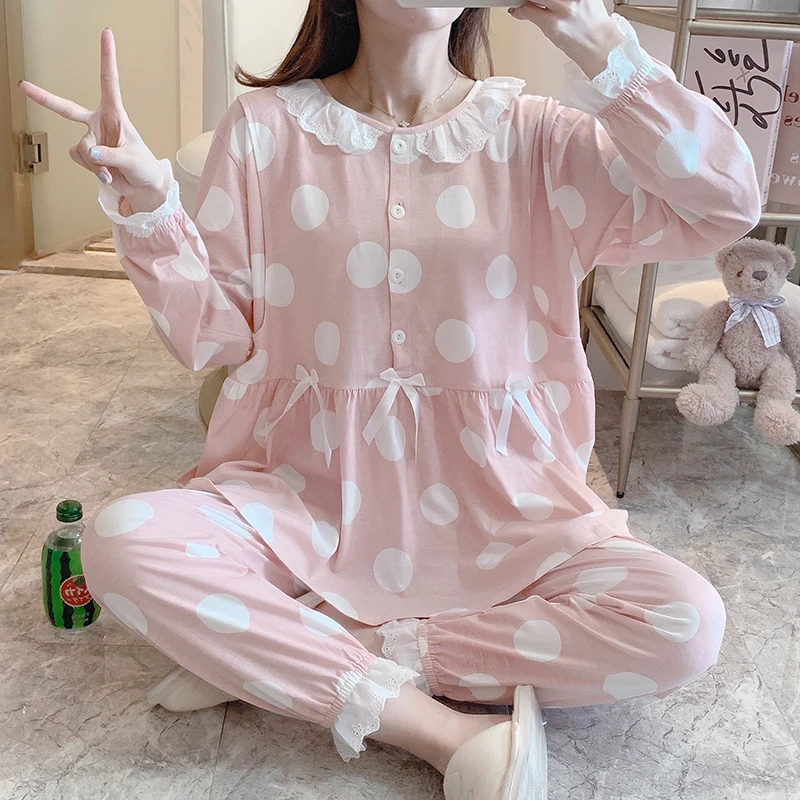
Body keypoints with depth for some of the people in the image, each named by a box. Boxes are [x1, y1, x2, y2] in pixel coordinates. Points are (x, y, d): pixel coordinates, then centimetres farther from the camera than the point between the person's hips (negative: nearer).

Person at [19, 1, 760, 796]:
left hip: (491, 505, 1)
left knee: (687, 624, -21)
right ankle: (441, 731, -18)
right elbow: (213, 335, 0)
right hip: (309, 490, 0)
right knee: (119, 541, -26)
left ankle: (272, 653, -15)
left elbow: (728, 207, -12)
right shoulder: (267, 125, 2)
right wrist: (148, 203, -16)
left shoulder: (532, 134, 0)